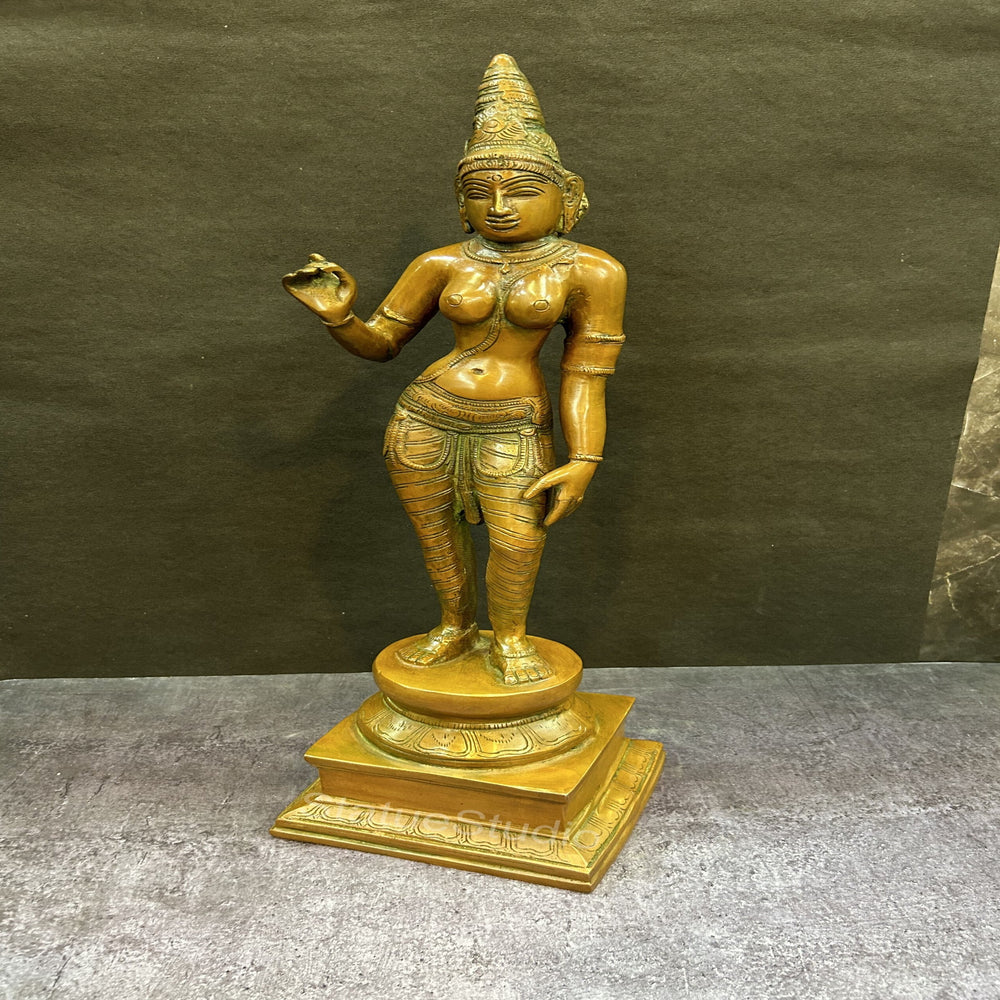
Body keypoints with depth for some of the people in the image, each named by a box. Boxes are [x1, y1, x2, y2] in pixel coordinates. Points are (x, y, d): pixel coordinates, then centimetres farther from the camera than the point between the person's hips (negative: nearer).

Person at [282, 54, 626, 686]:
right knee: (438, 536, 9)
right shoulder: (444, 265, 2)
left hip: (512, 430, -2)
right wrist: (338, 315, -11)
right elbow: (380, 343, 9)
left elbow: (586, 376, -3)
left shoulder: (589, 271, -3)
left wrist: (584, 461, -10)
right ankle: (456, 628, 34)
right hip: (426, 419, 3)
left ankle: (510, 640, 18)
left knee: (518, 541, -10)